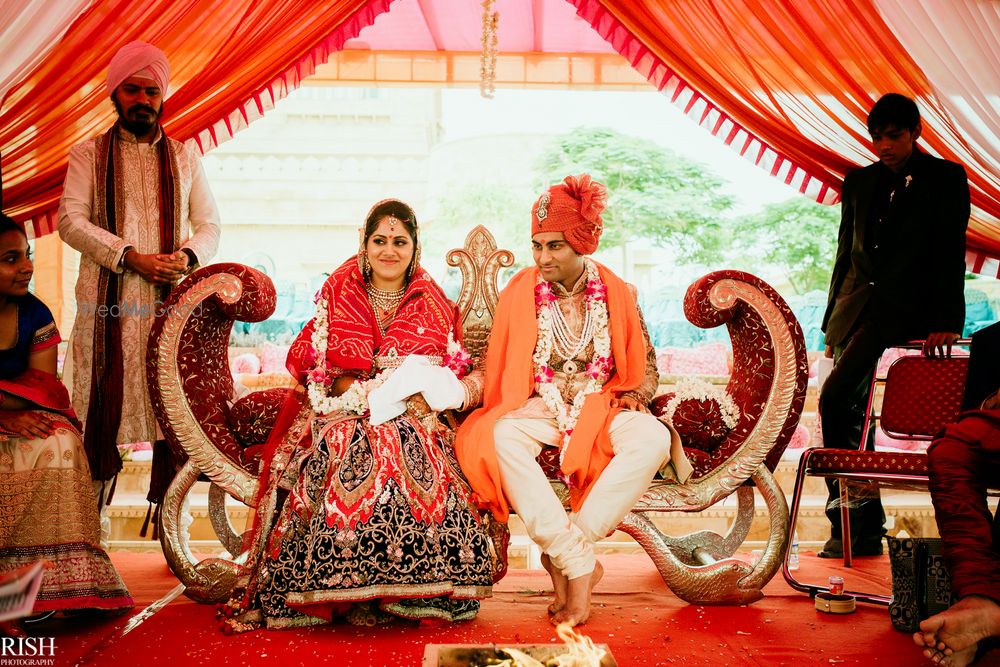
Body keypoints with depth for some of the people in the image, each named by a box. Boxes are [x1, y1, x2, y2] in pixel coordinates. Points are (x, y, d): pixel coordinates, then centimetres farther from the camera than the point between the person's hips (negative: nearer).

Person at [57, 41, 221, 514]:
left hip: (171, 302, 2)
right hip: (108, 303, -1)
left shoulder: (183, 157, 17)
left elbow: (209, 225, 14)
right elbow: (71, 221, -2)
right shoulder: (88, 154, 10)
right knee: (101, 403, -3)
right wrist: (130, 258, -14)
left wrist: (189, 255, -8)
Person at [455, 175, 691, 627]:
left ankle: (562, 555, -26)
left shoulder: (618, 294, 5)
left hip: (602, 408, 1)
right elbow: (496, 369, 7)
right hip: (538, 409, 0)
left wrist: (633, 395, -8)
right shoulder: (519, 292, 2)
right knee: (501, 437, -35)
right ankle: (579, 562, -31)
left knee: (652, 439, -32)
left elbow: (647, 368, 13)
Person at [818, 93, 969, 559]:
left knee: (835, 398, -22)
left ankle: (847, 520, -10)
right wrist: (833, 320, 15)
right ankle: (867, 528, 15)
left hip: (902, 308, -6)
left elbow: (951, 254, -6)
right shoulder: (860, 182, 16)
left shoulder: (945, 179, 2)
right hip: (856, 306, 6)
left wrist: (945, 322, -17)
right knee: (852, 413, 5)